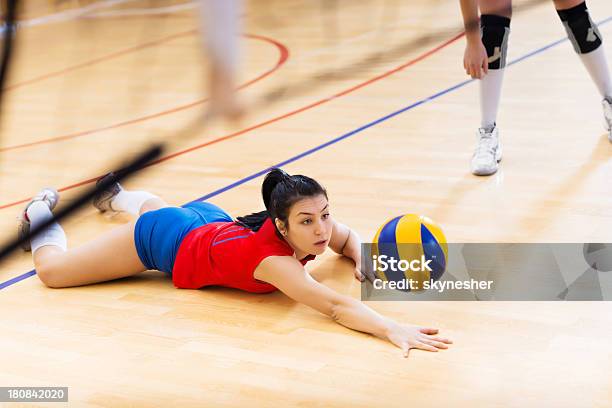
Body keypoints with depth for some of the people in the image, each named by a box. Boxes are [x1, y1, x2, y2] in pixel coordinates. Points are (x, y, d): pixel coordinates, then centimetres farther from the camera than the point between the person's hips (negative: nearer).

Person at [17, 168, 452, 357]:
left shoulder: (316, 228, -28)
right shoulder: (271, 256, -47)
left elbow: (348, 237, -2)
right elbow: (335, 306, -61)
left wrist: (362, 261, -22)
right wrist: (392, 329, -74)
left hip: (210, 219, 7)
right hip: (166, 241, -6)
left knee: (155, 208, 42)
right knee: (52, 271, 9)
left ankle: (115, 193, 72)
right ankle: (41, 214, 39)